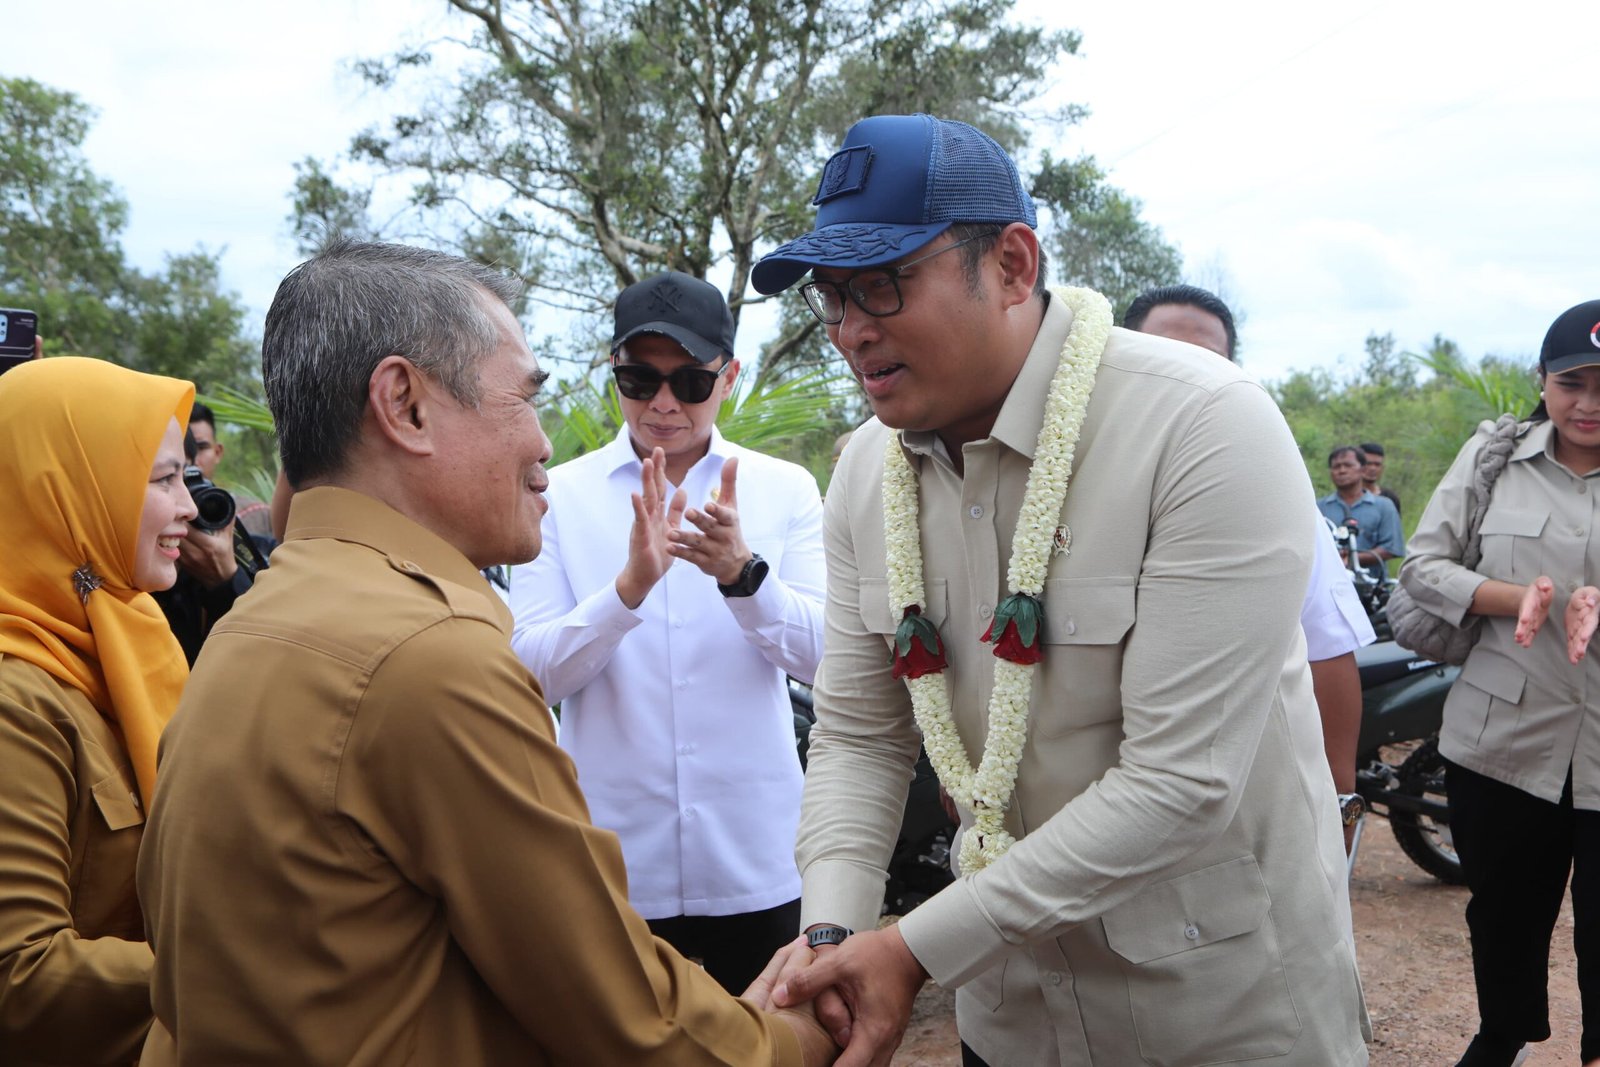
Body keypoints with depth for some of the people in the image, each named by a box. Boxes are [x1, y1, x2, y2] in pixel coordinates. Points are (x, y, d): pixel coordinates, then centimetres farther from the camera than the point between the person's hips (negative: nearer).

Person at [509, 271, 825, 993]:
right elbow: (535, 671, -8)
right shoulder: (559, 495, 0)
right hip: (615, 863, -1)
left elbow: (820, 655, -6)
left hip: (756, 861, 1)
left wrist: (742, 572, -25)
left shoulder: (787, 490, 2)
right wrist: (630, 586, -25)